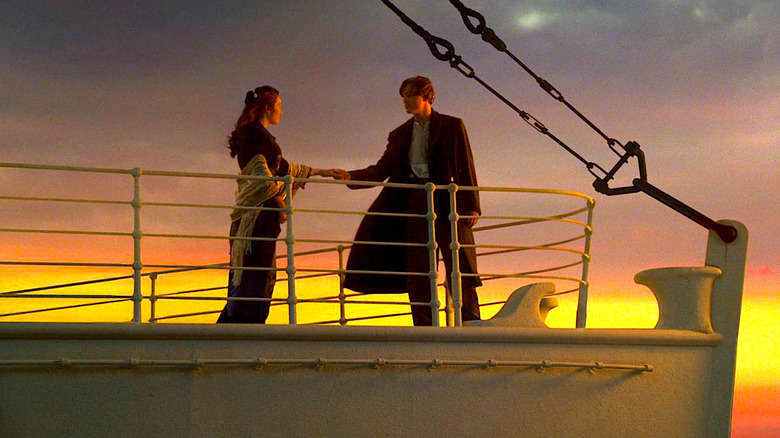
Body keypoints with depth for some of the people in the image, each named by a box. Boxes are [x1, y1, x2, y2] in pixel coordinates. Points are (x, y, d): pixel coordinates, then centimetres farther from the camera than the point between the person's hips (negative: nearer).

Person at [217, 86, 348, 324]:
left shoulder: (254, 133, 20)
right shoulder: (257, 134, -10)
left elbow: (282, 167, 26)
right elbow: (262, 176, -17)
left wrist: (322, 172, 27)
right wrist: (280, 204, -4)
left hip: (254, 213, 10)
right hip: (259, 212, -10)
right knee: (253, 275, -10)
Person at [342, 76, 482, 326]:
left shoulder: (452, 126, 6)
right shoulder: (400, 134, 16)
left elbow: (466, 167, 1)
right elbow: (382, 169, 11)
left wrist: (472, 206, -7)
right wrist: (350, 177, -5)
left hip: (446, 202, -4)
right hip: (414, 203, 4)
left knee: (459, 268, -5)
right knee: (417, 270, -1)